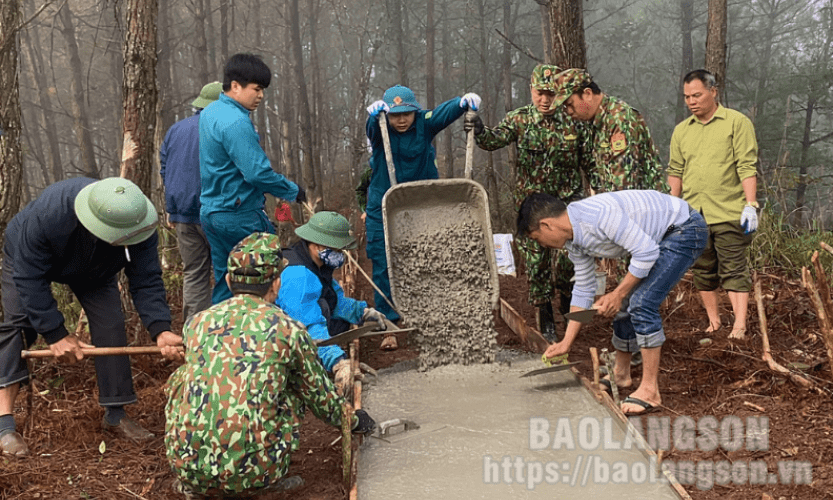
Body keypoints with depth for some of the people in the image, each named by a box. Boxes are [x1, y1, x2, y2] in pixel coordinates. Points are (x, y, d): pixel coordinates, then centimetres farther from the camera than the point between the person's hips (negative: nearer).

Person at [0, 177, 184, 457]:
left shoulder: (139, 227, -36)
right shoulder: (47, 213, -45)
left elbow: (146, 282, -30)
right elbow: (30, 279, -35)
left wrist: (160, 330, -46)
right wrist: (55, 334, -36)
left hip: (94, 272, 3)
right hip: (27, 259, -2)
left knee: (111, 328, -11)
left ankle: (115, 415, 2)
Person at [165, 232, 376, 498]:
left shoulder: (197, 322, 9)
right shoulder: (288, 330, 0)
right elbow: (321, 398, 14)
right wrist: (354, 420, 36)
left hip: (186, 467, 3)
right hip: (251, 475, -2)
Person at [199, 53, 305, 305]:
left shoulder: (209, 113, 12)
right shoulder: (236, 122, -20)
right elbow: (257, 172, -25)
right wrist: (293, 191, -12)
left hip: (209, 211, 10)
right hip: (240, 216, -10)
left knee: (224, 282, 15)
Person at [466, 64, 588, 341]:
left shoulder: (573, 121, 0)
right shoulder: (519, 119, -3)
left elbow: (588, 162, 9)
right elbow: (496, 139, -20)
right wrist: (480, 132, -42)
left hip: (567, 200, 0)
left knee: (564, 257, -13)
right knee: (536, 261, 5)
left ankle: (566, 293, 19)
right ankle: (544, 315, 20)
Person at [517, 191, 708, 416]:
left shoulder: (599, 214, -31)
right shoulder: (574, 241, -1)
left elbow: (646, 252, -29)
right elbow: (583, 290, 9)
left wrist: (618, 294, -21)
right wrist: (566, 343, 11)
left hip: (685, 229, -9)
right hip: (658, 238, 9)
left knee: (642, 303, -18)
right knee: (627, 305, 11)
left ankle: (650, 390, -9)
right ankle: (621, 374, 31)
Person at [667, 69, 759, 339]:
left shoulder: (737, 122, -1)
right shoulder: (681, 130, 13)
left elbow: (747, 166, -7)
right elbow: (675, 172, 17)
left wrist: (750, 205, -14)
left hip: (729, 213, -5)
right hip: (692, 215, 5)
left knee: (734, 269, -6)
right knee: (703, 272, 8)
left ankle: (740, 325, -6)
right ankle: (713, 322, 17)